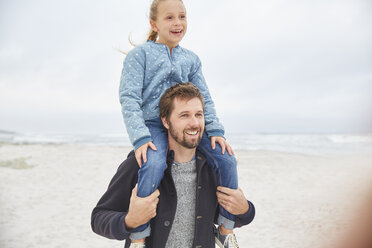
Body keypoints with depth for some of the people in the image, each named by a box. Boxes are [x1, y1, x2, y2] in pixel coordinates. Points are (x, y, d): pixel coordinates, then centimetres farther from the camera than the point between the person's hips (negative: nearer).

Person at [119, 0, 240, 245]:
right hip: (152, 126, -4)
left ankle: (227, 229, 2)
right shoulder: (139, 54, 0)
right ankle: (138, 238, -20)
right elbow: (129, 98, -8)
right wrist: (140, 139, -21)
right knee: (154, 165, -35)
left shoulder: (192, 59, 15)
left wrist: (216, 131, -5)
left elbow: (204, 99, 12)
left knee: (227, 159, -15)